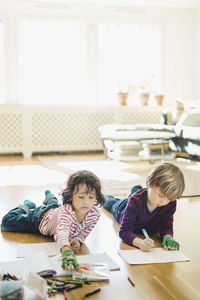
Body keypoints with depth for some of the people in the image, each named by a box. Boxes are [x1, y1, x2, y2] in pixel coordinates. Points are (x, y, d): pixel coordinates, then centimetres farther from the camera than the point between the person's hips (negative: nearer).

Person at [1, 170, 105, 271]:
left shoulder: (95, 213, -35)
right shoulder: (66, 210, -53)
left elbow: (84, 232, -18)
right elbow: (62, 232, -71)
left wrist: (78, 240, -40)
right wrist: (67, 252, -90)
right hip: (41, 218, -5)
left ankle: (50, 198, 71)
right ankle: (27, 206, 31)